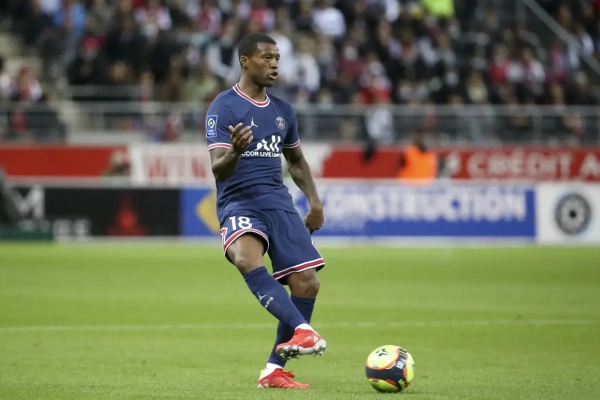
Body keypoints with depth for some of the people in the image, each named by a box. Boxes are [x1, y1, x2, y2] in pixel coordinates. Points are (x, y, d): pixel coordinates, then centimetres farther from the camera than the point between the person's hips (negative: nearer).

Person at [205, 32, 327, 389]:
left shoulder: (283, 111, 15)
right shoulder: (224, 106, -4)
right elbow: (219, 170, -12)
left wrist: (315, 202, 18)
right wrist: (235, 152, -34)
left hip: (279, 202, 6)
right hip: (239, 202, -6)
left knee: (307, 282, -8)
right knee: (247, 259, -37)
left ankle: (275, 370, 4)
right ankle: (304, 331, -48)